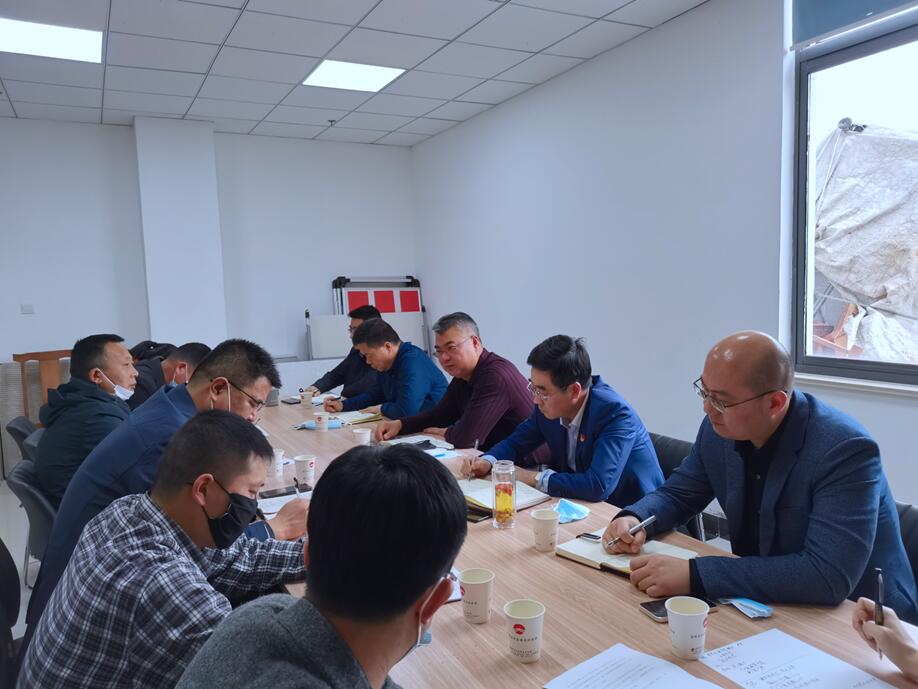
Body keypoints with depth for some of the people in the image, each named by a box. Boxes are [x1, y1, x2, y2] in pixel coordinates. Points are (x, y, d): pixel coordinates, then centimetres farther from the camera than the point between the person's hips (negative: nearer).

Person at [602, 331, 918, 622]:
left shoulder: (845, 450, -26)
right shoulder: (719, 428, -8)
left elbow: (829, 576, -35)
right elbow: (678, 493, 7)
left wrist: (695, 574, -38)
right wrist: (634, 517, -15)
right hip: (766, 602, 6)